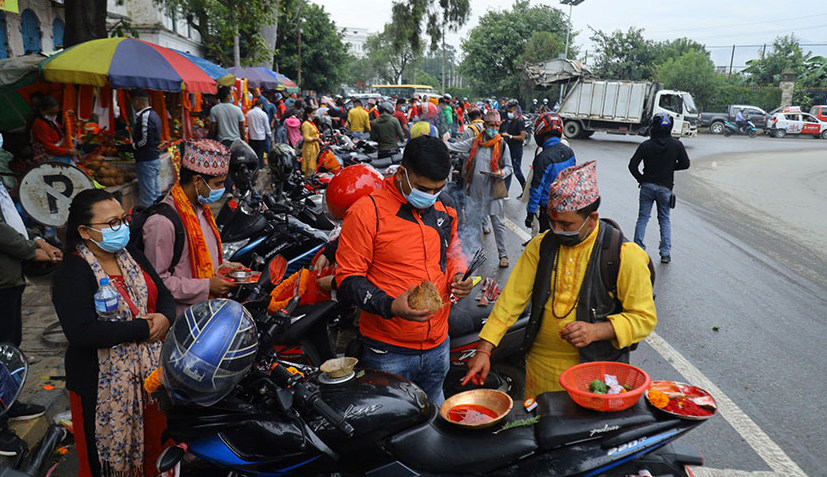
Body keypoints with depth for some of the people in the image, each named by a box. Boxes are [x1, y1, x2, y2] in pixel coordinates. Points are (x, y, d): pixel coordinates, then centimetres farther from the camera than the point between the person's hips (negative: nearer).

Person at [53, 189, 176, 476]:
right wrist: (144, 327, -21)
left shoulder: (134, 258, 6)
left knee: (155, 446, 18)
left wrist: (165, 317, -12)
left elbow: (164, 296, 11)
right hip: (103, 385, -6)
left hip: (150, 374, 6)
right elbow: (82, 332, -27)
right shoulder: (72, 274, -15)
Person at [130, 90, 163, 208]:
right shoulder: (153, 114, 14)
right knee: (156, 193, 16)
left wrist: (132, 145, -6)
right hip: (155, 158, 10)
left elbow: (145, 141, -22)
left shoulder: (145, 116, -16)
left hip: (146, 161, -10)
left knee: (147, 198, -6)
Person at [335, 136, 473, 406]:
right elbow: (347, 278, -13)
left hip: (437, 345, 6)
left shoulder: (444, 211, 5)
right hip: (388, 353, -5)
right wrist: (390, 306, -28)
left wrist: (458, 277, 0)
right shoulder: (367, 212, -14)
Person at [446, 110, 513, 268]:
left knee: (498, 224, 6)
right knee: (473, 222, 8)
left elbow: (509, 167, 4)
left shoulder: (502, 145, -1)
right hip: (475, 191, 2)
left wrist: (501, 174, -16)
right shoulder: (475, 142, 5)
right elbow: (455, 147, 3)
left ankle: (503, 254, 21)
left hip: (494, 191, -2)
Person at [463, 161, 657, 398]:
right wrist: (484, 349, -12)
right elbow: (512, 298, -4)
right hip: (541, 366, 3)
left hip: (595, 370, -3)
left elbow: (644, 317, -8)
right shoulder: (541, 245, -1)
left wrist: (597, 331, -24)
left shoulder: (624, 254, -11)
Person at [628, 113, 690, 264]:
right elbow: (685, 164, 1)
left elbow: (632, 165, -10)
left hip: (647, 185, -1)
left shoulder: (646, 145, -8)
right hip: (665, 187, 1)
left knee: (642, 218, 8)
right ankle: (665, 253, 9)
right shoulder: (676, 145, -5)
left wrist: (641, 179, 4)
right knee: (664, 220, 13)